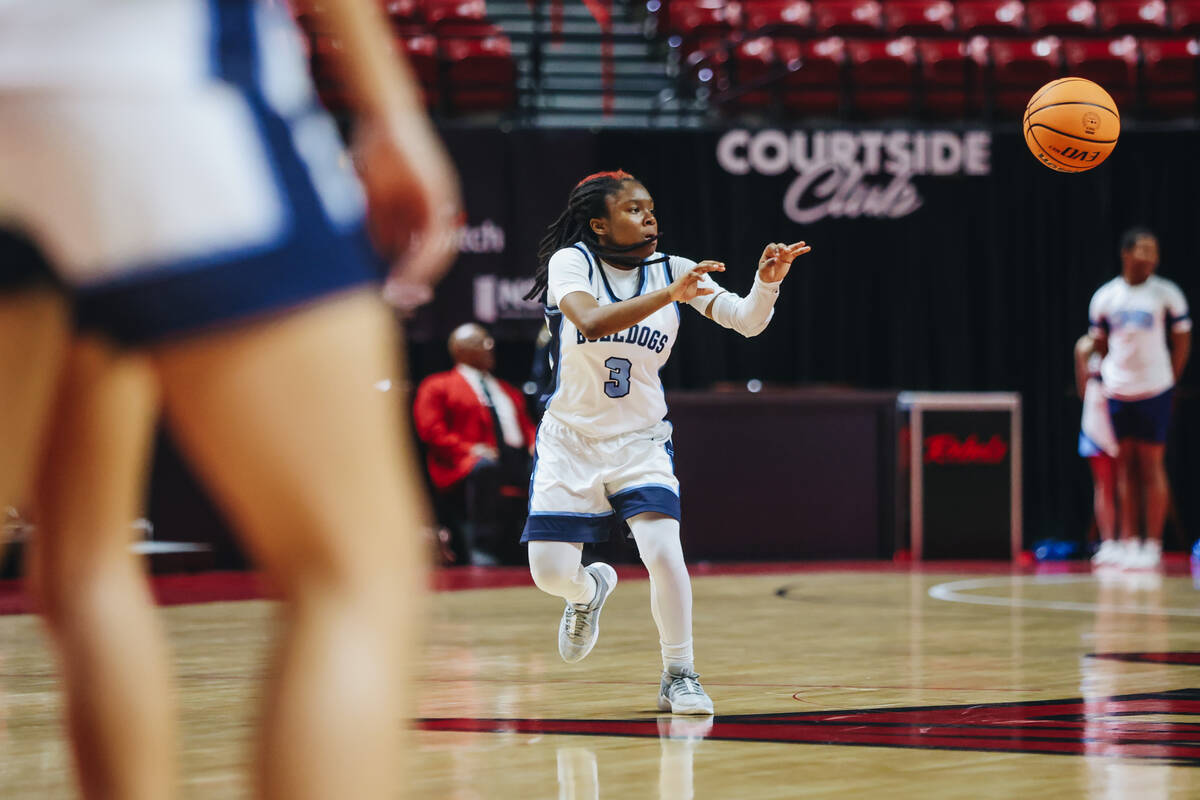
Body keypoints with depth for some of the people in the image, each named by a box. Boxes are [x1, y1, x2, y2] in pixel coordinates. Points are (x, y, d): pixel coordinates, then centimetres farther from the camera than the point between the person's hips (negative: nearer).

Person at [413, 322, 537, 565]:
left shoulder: (508, 391, 34)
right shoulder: (437, 386, 15)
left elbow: (527, 426, 27)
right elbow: (430, 429, 1)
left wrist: (536, 445, 1)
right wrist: (469, 449, -15)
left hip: (517, 460, 5)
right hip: (466, 462, -5)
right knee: (484, 468, -42)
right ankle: (482, 550, -42)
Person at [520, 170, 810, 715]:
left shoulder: (673, 270, -3)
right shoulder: (571, 261, -12)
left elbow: (746, 322, -9)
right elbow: (591, 321, -32)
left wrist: (767, 282, -30)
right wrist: (669, 296, -41)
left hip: (640, 440, 1)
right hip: (570, 439, -1)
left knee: (663, 549, -21)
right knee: (550, 572, -7)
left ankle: (678, 675, -4)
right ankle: (591, 589, 31)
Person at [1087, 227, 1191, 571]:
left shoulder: (1167, 294, -3)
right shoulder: (1104, 297, 3)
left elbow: (1182, 341, 3)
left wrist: (1169, 380, 0)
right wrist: (1106, 376, 6)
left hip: (1154, 391, -2)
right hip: (1117, 393, 2)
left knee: (1151, 465, -2)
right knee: (1125, 466, 6)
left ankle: (1153, 544, 1)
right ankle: (1128, 542, 11)